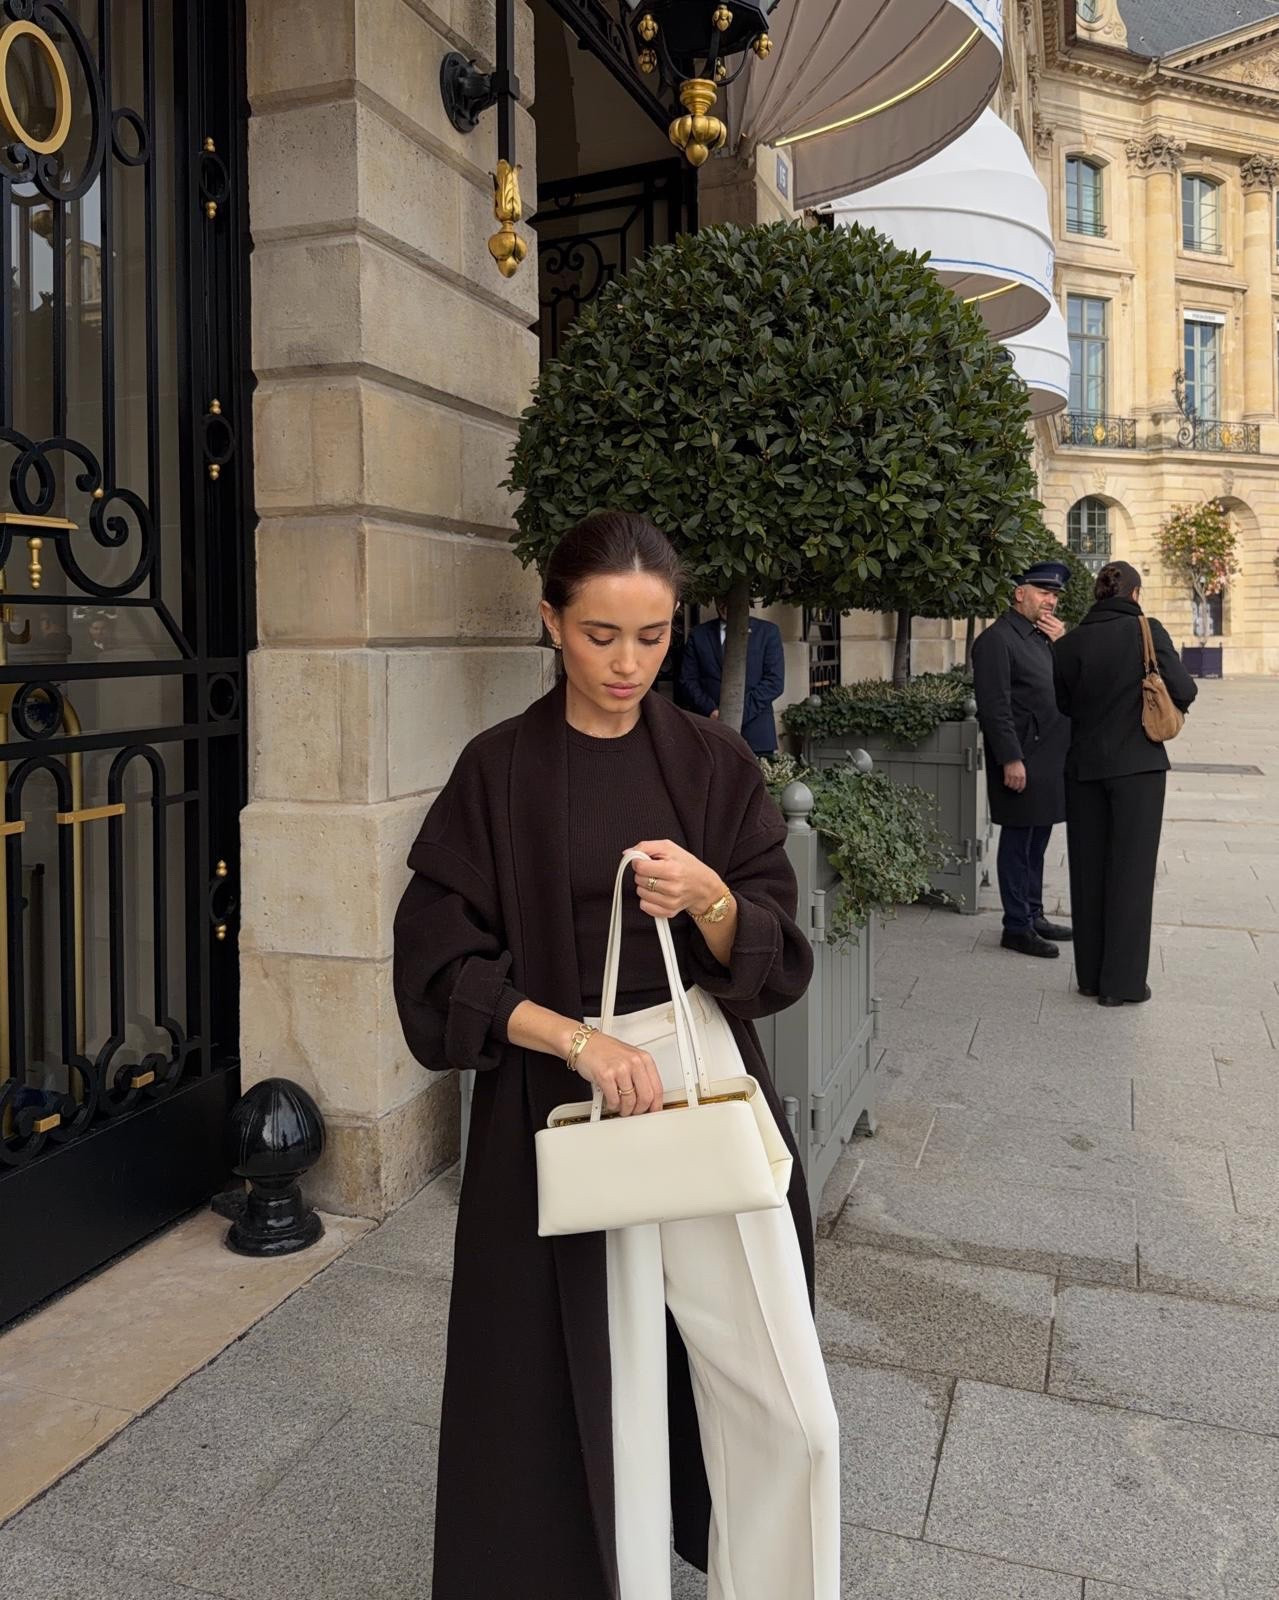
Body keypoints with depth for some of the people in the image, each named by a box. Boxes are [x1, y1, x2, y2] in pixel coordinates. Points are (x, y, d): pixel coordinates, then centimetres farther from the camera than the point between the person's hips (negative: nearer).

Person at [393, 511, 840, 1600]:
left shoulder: (714, 765, 3)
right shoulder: (498, 774, -1)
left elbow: (775, 962, 1)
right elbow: (441, 969, -4)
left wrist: (708, 897, -20)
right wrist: (581, 1040, -16)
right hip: (554, 1113, -1)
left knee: (795, 1420, 1)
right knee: (592, 1413, 7)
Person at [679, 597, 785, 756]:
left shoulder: (768, 632, 7)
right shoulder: (698, 634, 12)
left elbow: (775, 681, 0)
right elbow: (688, 680, 8)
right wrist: (711, 710, -9)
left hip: (756, 734, -1)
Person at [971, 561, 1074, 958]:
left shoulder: (1044, 638, 17)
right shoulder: (997, 639, -11)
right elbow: (994, 706, -17)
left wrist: (1063, 643, 3)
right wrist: (1011, 759, -21)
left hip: (1050, 759, 9)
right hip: (1022, 760, -9)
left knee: (1037, 843, 16)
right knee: (1018, 843, -1)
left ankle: (1034, 916, 26)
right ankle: (1016, 927, 7)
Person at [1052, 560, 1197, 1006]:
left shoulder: (1069, 643, 1)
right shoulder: (1147, 632, -8)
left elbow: (1062, 703, 8)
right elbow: (1182, 691, -12)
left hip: (1084, 765, 3)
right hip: (1137, 765, -3)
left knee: (1088, 869, 12)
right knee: (1131, 871, 3)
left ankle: (1090, 975, 19)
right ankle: (1122, 982, 6)